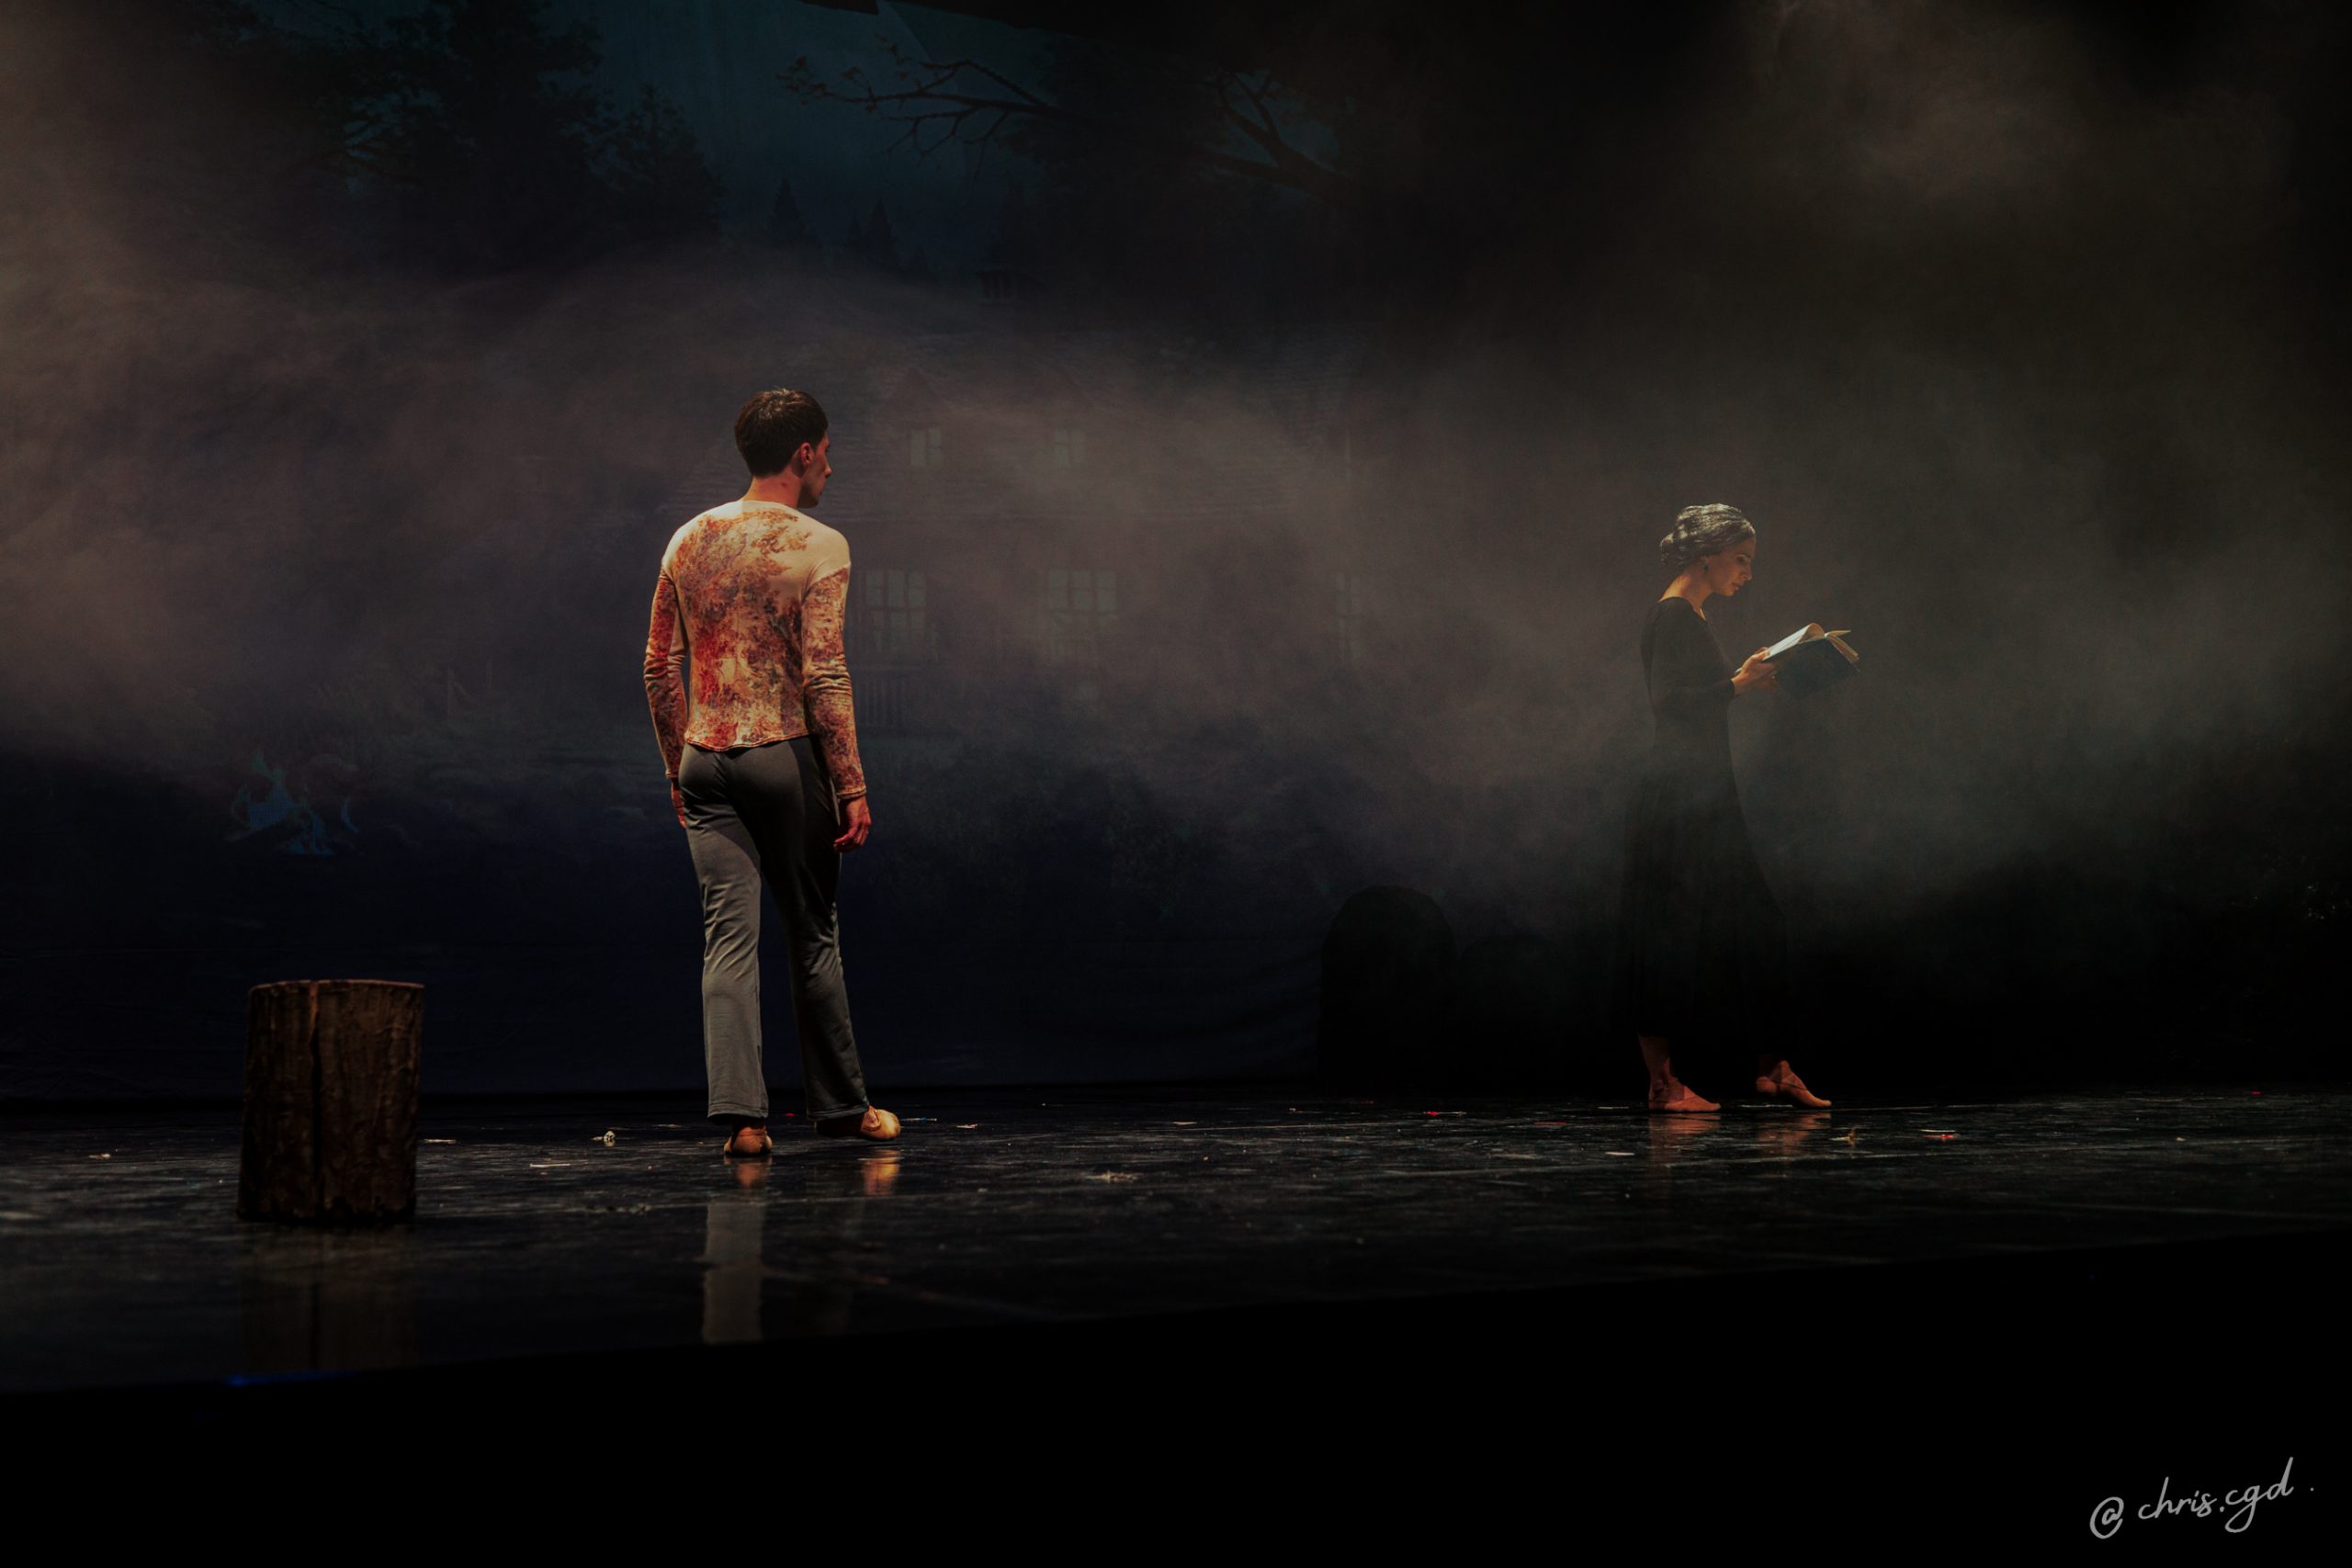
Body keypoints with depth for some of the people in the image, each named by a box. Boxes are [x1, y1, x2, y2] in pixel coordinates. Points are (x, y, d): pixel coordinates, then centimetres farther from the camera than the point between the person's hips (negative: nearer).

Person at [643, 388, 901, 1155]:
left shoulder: (689, 540, 9)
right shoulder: (818, 547, -8)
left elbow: (659, 669, 11)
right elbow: (823, 677, -14)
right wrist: (852, 788, -10)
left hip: (706, 759, 4)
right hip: (786, 756, -4)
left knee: (730, 938, 2)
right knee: (814, 934, 9)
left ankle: (740, 1113, -6)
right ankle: (840, 1105, 21)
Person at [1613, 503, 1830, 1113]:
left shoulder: (1693, 616, 19)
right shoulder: (1672, 613, -10)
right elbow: (1667, 702, -19)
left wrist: (1750, 679, 17)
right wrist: (1738, 683, -21)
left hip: (1705, 794, 10)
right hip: (1677, 794, -10)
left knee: (1751, 922, 10)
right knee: (1670, 935, -6)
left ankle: (1771, 1068, 14)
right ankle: (1663, 1082, -1)